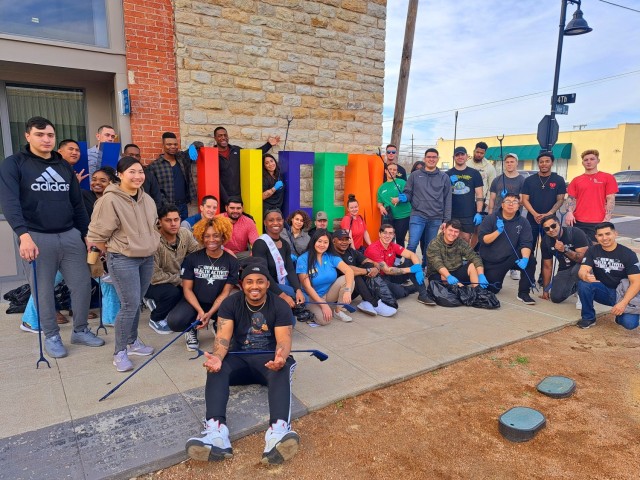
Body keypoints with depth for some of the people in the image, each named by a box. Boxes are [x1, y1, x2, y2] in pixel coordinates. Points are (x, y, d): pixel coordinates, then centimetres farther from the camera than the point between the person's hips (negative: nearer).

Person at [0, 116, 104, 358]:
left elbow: (77, 204, 15)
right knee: (44, 291, 5)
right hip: (37, 237, -4)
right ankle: (51, 336, 24)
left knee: (83, 284, 6)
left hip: (70, 235, 4)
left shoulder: (64, 166, 13)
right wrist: (23, 234, -29)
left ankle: (80, 330, 24)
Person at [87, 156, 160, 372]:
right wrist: (113, 252, -2)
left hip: (147, 258, 7)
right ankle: (120, 352, 8)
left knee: (136, 303, 16)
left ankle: (132, 341, 31)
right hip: (123, 260, -7)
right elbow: (97, 234, -13)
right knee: (130, 305, -7)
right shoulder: (110, 200, -17)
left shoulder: (147, 199, 7)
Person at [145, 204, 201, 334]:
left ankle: (156, 303, 12)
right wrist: (179, 280, -23)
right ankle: (155, 320, 1)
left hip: (175, 278, 7)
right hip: (151, 283, -7)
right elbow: (154, 276, -27)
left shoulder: (185, 233, -11)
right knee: (173, 292, -33)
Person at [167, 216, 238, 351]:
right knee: (174, 321, -31)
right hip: (193, 302, 0)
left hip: (218, 304, 1)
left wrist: (210, 313, -21)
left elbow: (225, 292, -6)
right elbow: (187, 289, -5)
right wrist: (200, 311, -20)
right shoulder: (191, 259, -3)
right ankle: (192, 329, 7)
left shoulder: (232, 262, -3)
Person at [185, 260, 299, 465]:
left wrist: (281, 357, -41)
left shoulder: (280, 306, -4)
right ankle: (216, 433, -50)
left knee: (282, 370, -35)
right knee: (216, 369, -30)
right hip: (239, 358, 2)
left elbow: (284, 339, -15)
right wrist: (217, 357, -37)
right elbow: (223, 336, -13)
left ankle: (278, 432, -58)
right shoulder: (230, 304, -1)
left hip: (269, 359, -1)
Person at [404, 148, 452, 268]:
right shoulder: (415, 175, 6)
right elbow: (408, 193, 7)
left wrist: (447, 220, 2)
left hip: (436, 219, 2)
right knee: (412, 245, -13)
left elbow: (447, 200, 7)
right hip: (417, 216, -2)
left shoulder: (444, 177, 8)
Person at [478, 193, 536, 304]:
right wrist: (498, 231, -27)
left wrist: (525, 258, -33)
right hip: (490, 262, -1)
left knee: (530, 260, -27)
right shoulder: (490, 219, -7)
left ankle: (523, 293, -12)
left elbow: (526, 244, -14)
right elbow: (482, 240, -13)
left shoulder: (523, 223, -4)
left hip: (511, 259, 1)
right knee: (492, 289, -7)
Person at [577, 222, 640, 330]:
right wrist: (585, 276, -44)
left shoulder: (628, 254, -10)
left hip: (622, 293, -2)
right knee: (583, 284, -30)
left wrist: (623, 303, -29)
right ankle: (588, 317, -9)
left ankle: (620, 314, 12)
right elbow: (582, 271, -17)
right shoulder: (592, 250, -3)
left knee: (630, 323, -26)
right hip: (603, 291, 2)